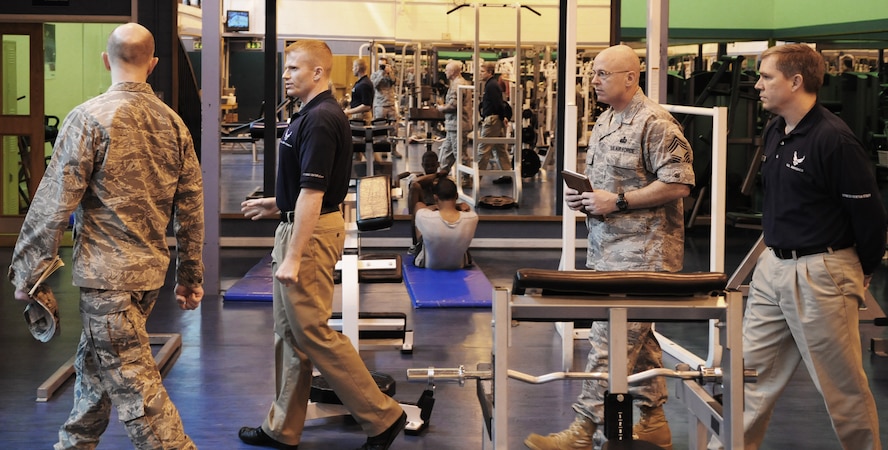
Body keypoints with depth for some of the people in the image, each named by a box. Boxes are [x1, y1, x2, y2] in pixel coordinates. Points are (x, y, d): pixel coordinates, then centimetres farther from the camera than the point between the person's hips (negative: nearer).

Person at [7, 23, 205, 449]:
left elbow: (54, 203, -13)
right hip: (151, 270, 7)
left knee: (132, 381, -3)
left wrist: (27, 270, -5)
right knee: (95, 363, 22)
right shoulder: (172, 122, 5)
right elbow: (191, 206, 9)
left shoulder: (88, 118, -13)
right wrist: (191, 275, 17)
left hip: (107, 272, -7)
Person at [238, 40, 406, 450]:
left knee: (312, 332, -6)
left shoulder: (319, 121, -20)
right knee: (289, 334, 14)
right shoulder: (315, 115, 13)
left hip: (310, 233, -11)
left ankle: (381, 416, 1)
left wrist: (293, 258, -25)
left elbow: (312, 193, -24)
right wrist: (278, 204, 24)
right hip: (298, 227, 11)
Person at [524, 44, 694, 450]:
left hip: (642, 250, -10)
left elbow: (677, 185, -19)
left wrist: (617, 202, -18)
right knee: (637, 336, 15)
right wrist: (581, 195, 5)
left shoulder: (656, 124, -14)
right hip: (608, 246, 10)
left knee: (610, 339, -9)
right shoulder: (605, 121, 14)